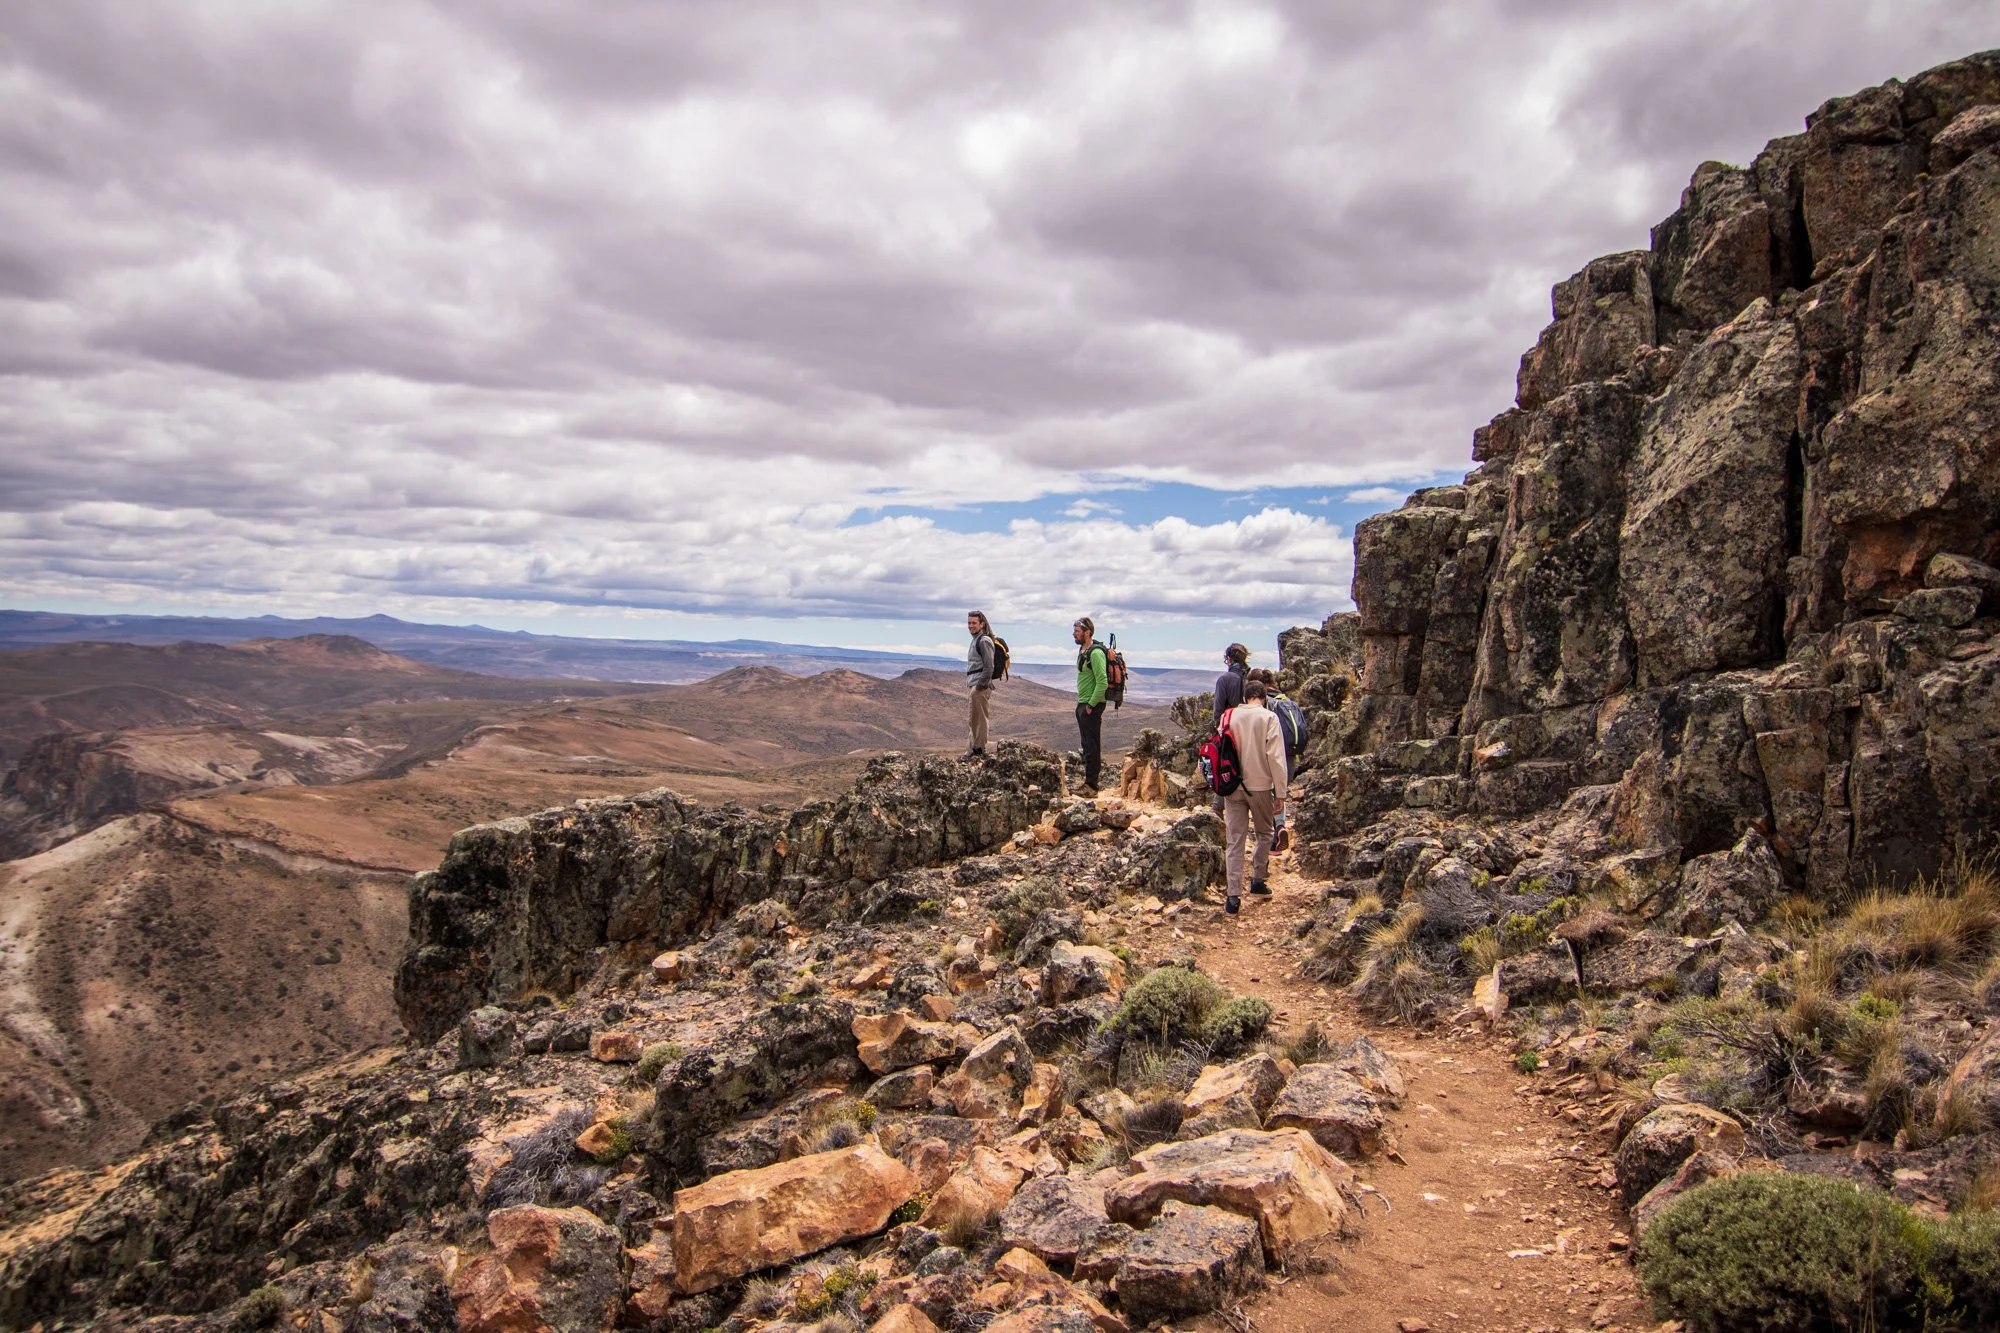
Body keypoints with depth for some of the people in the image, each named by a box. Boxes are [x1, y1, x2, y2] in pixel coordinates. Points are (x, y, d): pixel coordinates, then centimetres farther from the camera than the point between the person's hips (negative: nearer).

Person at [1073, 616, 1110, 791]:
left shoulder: (1096, 653, -18)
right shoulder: (1082, 650, 12)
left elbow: (1103, 683, -23)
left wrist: (1091, 705, -19)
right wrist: (1082, 704, 17)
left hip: (1092, 705, -10)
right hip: (1082, 704, 10)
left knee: (1092, 745, -6)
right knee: (1087, 744, 16)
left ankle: (1091, 785, -3)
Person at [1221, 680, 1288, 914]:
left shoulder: (1229, 716, 5)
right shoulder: (1268, 717, -6)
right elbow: (1276, 757, -10)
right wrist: (1280, 792, -7)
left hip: (1232, 786, 3)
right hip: (1260, 785, -3)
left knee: (1234, 840, 4)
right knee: (1264, 833, 21)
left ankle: (1234, 895, -1)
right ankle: (1257, 879, 22)